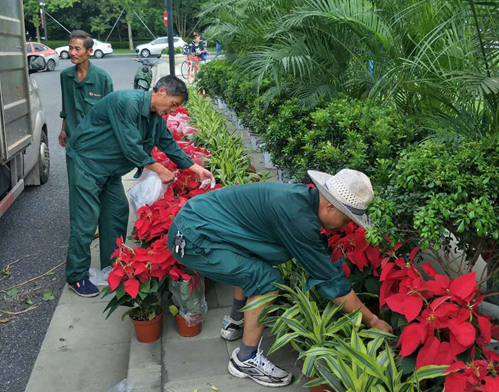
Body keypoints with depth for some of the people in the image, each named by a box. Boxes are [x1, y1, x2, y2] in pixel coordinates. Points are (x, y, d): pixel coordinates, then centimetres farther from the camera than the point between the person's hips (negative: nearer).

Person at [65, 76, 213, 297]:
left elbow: (169, 144, 12)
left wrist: (196, 169, 7)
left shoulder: (156, 117, 3)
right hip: (85, 161, -9)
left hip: (110, 168, 9)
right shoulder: (127, 102, -26)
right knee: (86, 219, -7)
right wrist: (159, 170, -19)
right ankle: (77, 277, 6)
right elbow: (130, 147, -27)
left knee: (117, 212, 11)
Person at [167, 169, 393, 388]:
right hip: (191, 239, -10)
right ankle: (245, 359, 2)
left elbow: (320, 260, 17)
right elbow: (328, 279, -17)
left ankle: (235, 323, 37)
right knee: (266, 280, -14)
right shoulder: (296, 217, -24)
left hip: (196, 220, 10)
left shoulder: (302, 197, 4)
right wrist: (373, 321, -5)